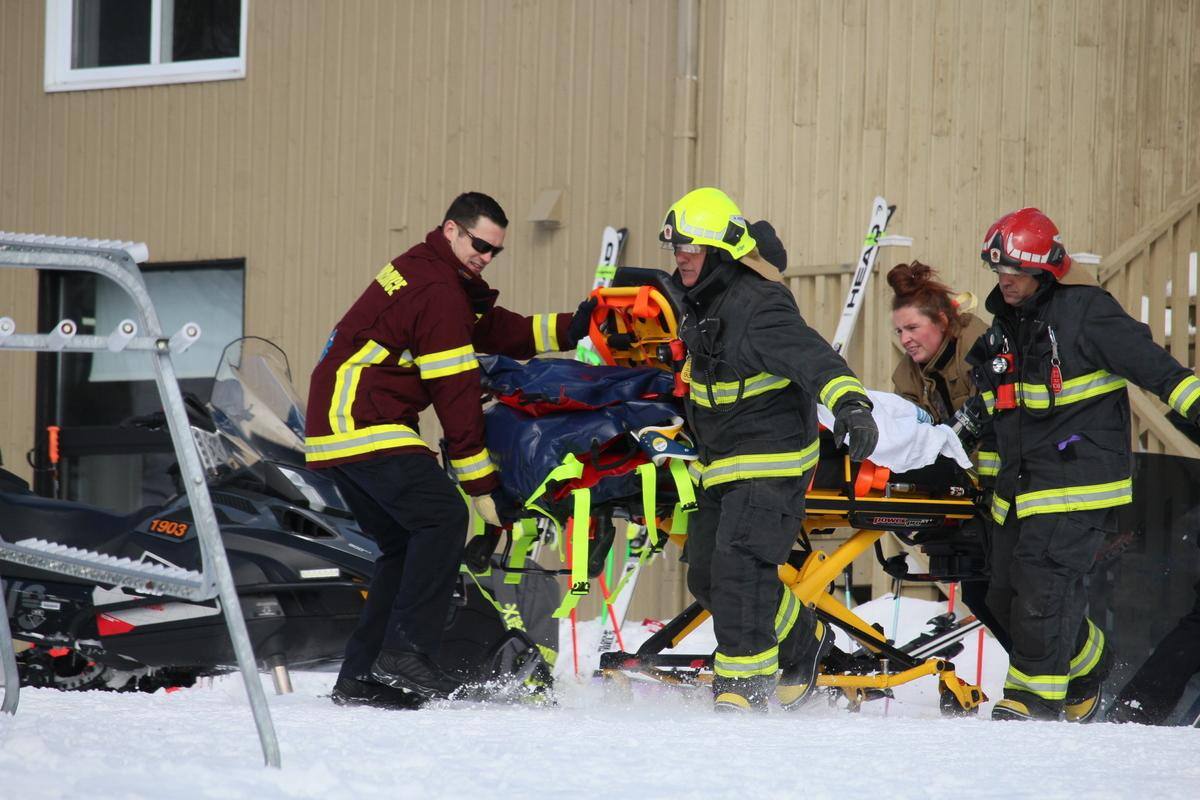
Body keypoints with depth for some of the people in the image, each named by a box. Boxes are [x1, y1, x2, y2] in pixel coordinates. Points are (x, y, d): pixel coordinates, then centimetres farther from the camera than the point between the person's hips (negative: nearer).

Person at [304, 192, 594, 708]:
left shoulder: (433, 273, 18)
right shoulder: (438, 291, -15)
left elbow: (498, 331, 18)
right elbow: (454, 393, -16)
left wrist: (570, 329, 3)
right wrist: (483, 484, -14)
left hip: (335, 424, 11)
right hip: (364, 423, -11)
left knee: (404, 545, 11)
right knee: (443, 517, -19)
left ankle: (360, 677, 8)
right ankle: (407, 652, -22)